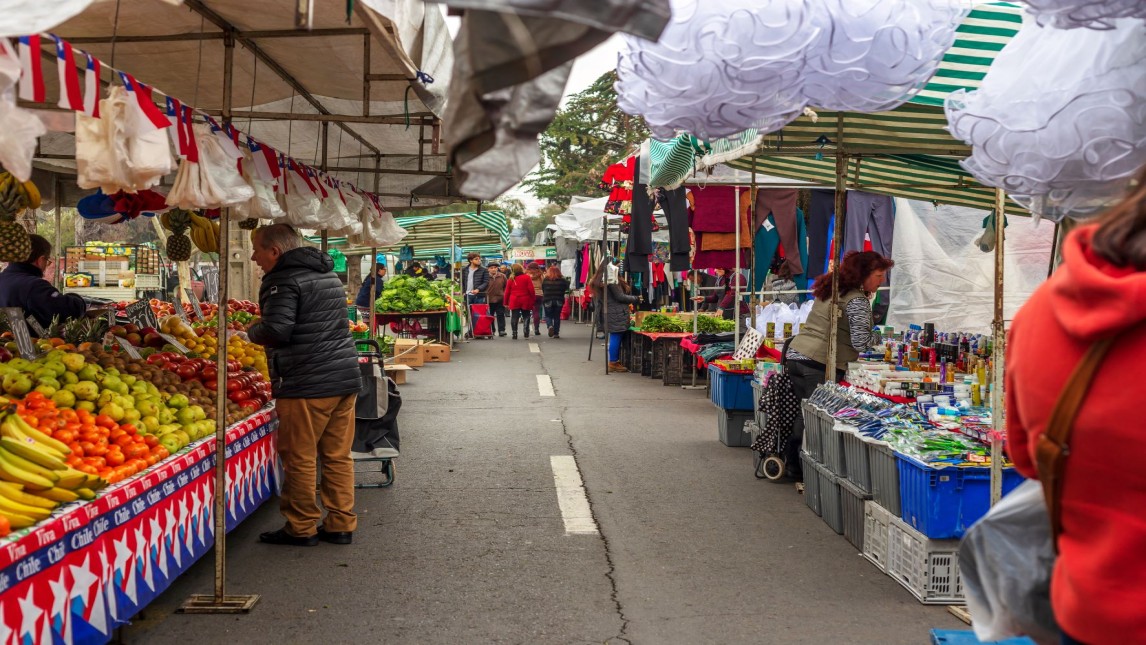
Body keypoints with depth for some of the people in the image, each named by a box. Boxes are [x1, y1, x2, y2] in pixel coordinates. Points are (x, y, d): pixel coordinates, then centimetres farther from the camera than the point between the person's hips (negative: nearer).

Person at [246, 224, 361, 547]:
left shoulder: (283, 280, -12)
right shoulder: (327, 273, 17)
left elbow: (275, 331, -22)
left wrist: (249, 333, -1)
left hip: (306, 385, -9)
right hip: (345, 379, 9)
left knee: (299, 459, 2)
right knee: (338, 456, 11)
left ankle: (301, 528, 10)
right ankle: (341, 524, 16)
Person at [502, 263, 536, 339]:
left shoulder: (511, 279, 2)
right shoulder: (527, 278, -4)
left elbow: (507, 292, 4)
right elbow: (531, 290, -8)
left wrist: (506, 302, 12)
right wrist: (533, 300, -1)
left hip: (514, 302, 1)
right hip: (525, 301, -1)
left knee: (514, 318, 4)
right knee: (526, 317, 10)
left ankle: (514, 334, 0)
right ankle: (526, 333, 4)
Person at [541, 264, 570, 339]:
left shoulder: (545, 280, -5)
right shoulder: (562, 280, -4)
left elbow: (543, 290, 4)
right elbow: (566, 288, 4)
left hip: (548, 301, -1)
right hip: (559, 301, 1)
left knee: (548, 316, 13)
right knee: (557, 317, 12)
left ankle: (550, 326, -17)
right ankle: (556, 333, 10)